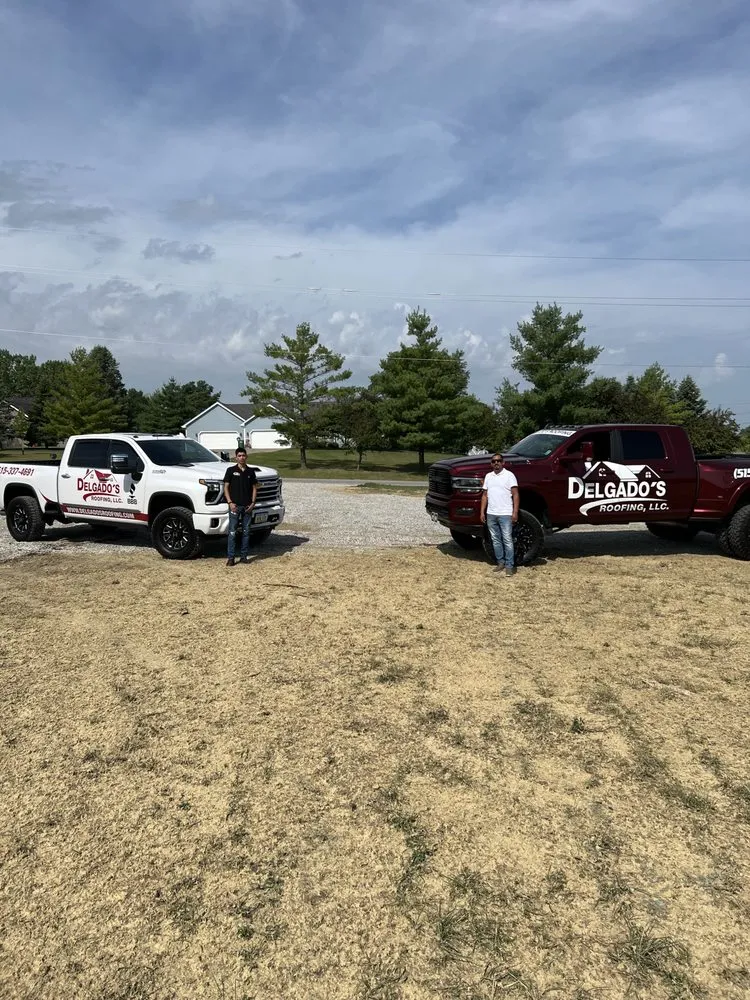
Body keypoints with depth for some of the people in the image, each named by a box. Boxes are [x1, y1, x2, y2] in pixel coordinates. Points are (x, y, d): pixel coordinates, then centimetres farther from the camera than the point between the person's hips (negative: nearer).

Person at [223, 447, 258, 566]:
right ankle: (230, 557, 0)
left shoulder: (251, 471, 8)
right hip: (235, 506, -3)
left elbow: (254, 488, 12)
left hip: (247, 506, 3)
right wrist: (230, 502, -11)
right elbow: (226, 487, -1)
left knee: (246, 532, 8)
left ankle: (243, 556, 16)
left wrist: (253, 503, 0)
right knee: (232, 532, -3)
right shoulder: (231, 470, 0)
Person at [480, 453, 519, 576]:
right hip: (491, 514, 5)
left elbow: (515, 494, -6)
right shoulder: (488, 476, 13)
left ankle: (509, 566, 0)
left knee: (507, 540, -4)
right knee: (496, 540, 11)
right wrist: (482, 512, 7)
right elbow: (485, 495, 15)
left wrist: (515, 512, -14)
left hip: (505, 514, -5)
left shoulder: (509, 475, -2)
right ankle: (500, 562, 21)